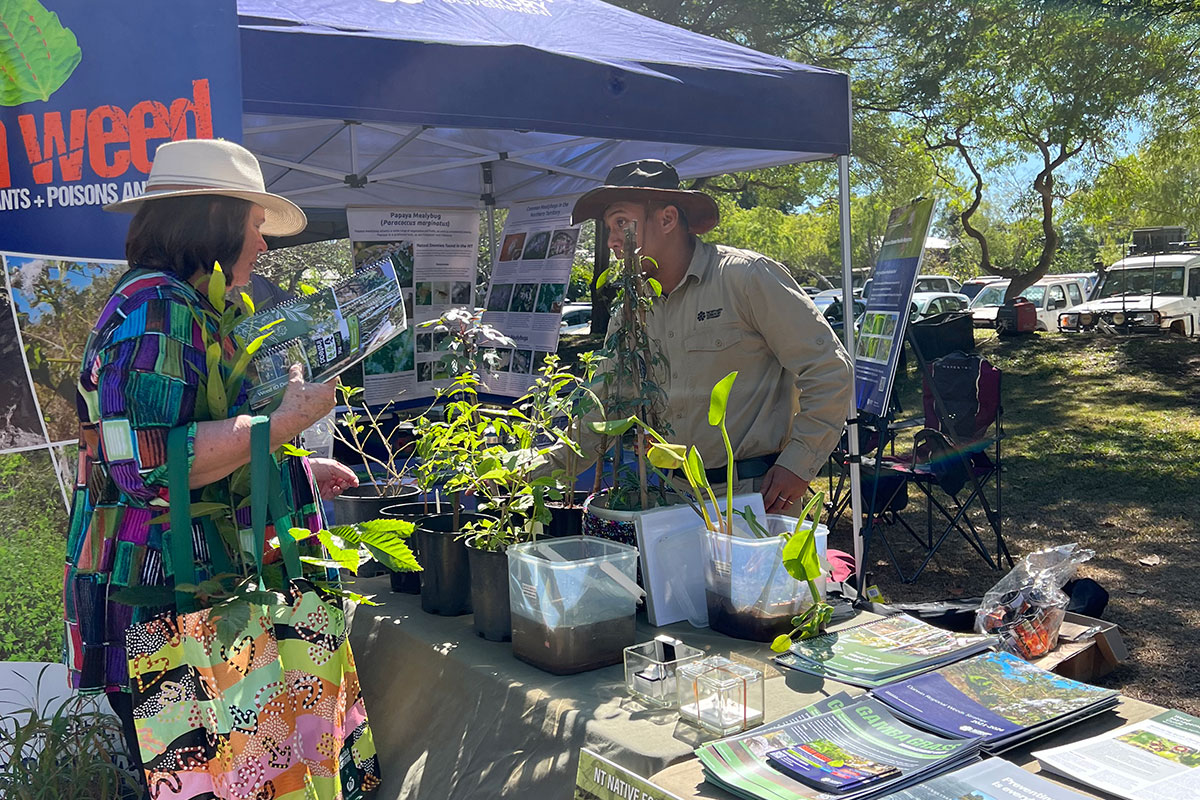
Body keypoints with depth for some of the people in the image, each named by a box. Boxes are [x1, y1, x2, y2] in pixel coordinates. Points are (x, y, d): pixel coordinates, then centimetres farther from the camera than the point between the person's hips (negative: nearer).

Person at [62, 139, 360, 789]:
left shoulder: (183, 308, 20)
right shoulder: (158, 306, -15)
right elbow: (148, 464, -25)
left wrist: (299, 471, 26)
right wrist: (285, 422, -19)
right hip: (151, 595, -10)